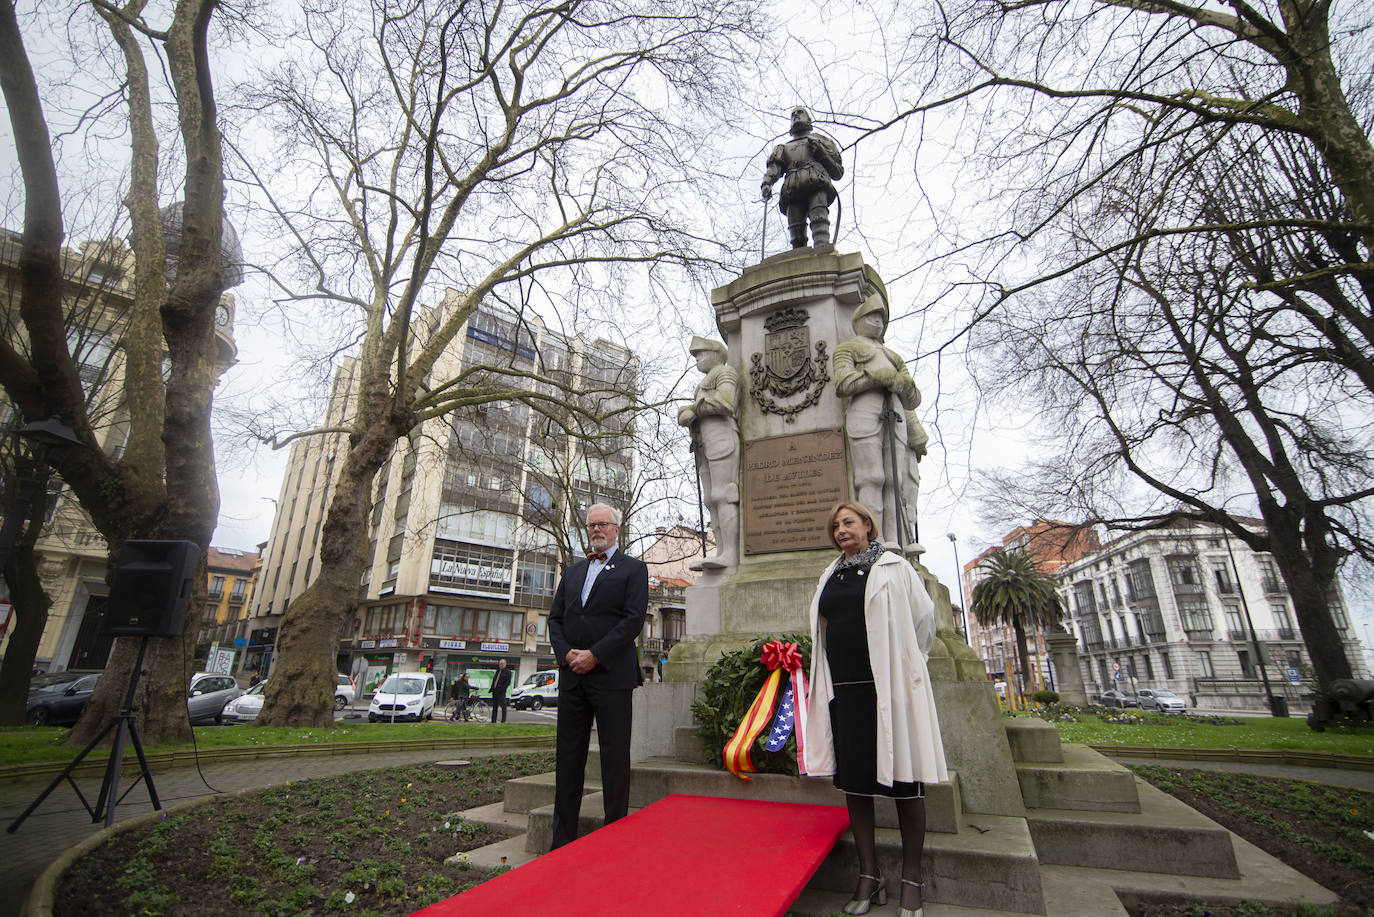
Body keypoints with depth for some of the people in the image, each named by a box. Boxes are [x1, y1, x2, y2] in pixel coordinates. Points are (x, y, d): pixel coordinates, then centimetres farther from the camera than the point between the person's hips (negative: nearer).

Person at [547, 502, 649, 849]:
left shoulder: (633, 568, 2)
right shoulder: (572, 572, 18)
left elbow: (634, 619, -9)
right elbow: (555, 618, 14)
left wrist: (594, 655, -14)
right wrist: (567, 653, -4)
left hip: (611, 675, -5)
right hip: (572, 676, 5)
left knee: (615, 758, 1)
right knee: (568, 756, 11)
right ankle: (563, 840, 23)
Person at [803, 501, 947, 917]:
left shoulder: (893, 567, -1)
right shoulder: (830, 576, 14)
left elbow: (925, 617, 3)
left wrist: (900, 665, 8)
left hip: (889, 687, -4)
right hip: (844, 689, 5)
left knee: (903, 779, 4)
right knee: (853, 780, 8)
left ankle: (911, 880, 19)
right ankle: (869, 876, 21)